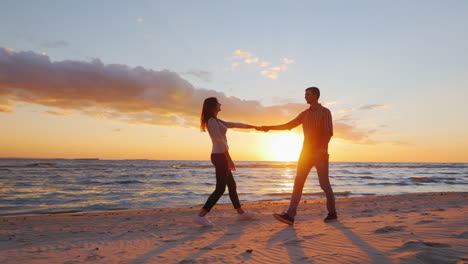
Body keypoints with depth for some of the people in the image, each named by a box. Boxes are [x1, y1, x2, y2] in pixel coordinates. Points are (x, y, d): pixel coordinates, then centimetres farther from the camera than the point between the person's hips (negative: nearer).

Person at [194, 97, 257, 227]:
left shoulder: (216, 121, 16)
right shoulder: (212, 121, -14)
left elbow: (234, 124, 22)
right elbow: (220, 141, -19)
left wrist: (252, 126, 25)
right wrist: (229, 159, -19)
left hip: (220, 156, 10)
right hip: (220, 156, -10)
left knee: (232, 185, 15)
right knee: (220, 188, -8)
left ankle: (241, 212, 25)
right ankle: (201, 215, -8)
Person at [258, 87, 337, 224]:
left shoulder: (325, 112, -4)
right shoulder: (305, 114, 14)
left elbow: (329, 132, -15)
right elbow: (289, 125, 14)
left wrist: (322, 149, -30)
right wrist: (269, 127, 8)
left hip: (320, 154, -5)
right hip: (306, 153, 6)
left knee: (324, 184, 2)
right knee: (298, 183, -4)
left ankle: (332, 213, 21)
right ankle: (290, 215, -8)